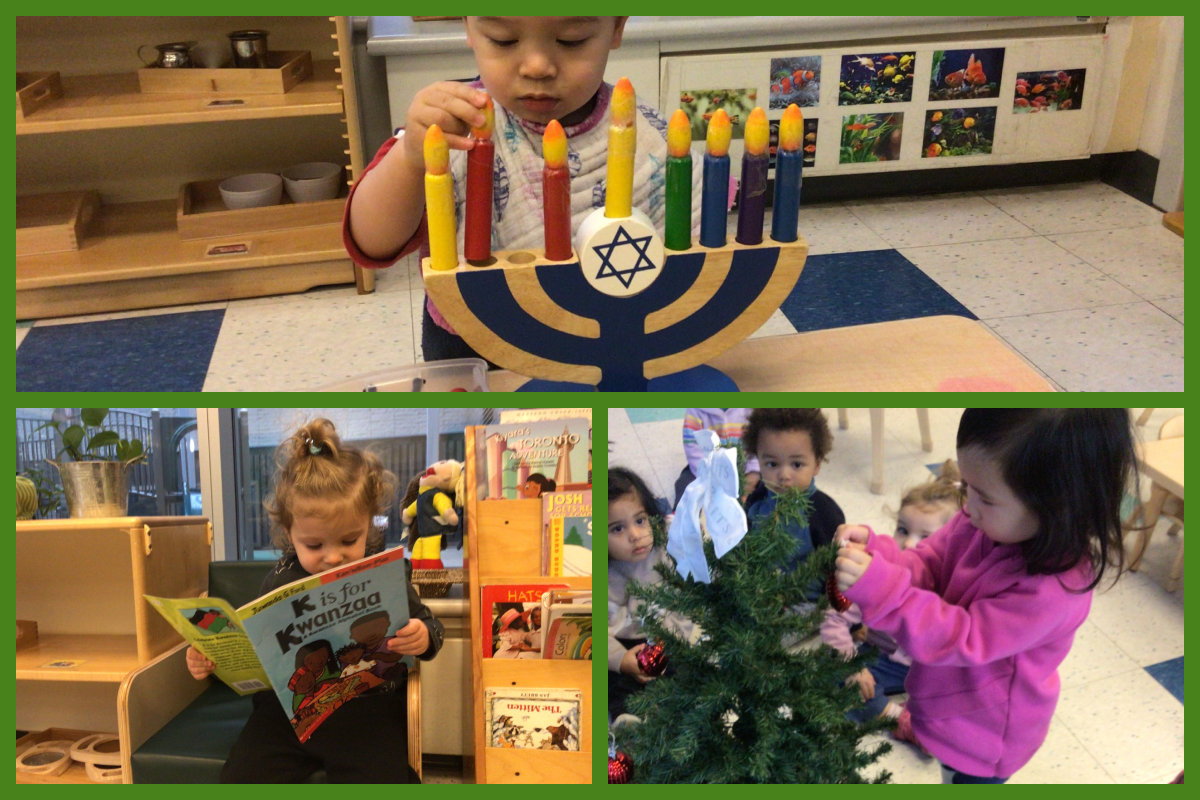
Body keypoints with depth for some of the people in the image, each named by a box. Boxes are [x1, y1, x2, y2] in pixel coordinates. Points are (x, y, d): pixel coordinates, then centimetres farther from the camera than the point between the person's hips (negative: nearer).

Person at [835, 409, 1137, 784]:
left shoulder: (1054, 590, -37)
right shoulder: (985, 521, -18)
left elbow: (961, 639, -35)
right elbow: (929, 565, -7)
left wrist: (879, 587, -44)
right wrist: (875, 552, -29)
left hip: (985, 734, -6)